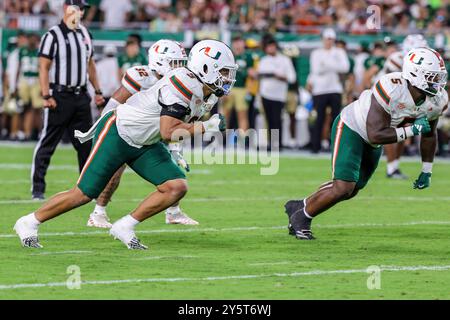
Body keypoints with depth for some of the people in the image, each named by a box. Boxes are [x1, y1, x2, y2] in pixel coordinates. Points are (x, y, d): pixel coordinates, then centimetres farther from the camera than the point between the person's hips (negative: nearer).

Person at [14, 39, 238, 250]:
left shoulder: (201, 92, 3)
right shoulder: (183, 83, -27)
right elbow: (168, 132, -31)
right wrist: (207, 127, -26)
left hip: (145, 145, 9)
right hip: (117, 134, -9)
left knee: (177, 187, -8)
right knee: (84, 194, -5)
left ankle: (124, 228, 2)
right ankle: (29, 224, 14)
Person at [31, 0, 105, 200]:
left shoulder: (85, 34, 12)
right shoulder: (53, 35, -9)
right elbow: (44, 67, -11)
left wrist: (97, 91, 17)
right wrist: (46, 96, -18)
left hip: (80, 96, 6)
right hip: (59, 96, -6)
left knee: (86, 144, 9)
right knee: (47, 144, -3)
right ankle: (37, 189, 0)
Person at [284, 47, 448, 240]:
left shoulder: (437, 100, -15)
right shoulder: (391, 89, -37)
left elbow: (429, 135, 6)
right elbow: (376, 135, -38)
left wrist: (426, 171, 10)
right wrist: (411, 130, -37)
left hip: (373, 145, 8)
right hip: (351, 129, -8)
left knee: (351, 190, 14)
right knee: (343, 187, -16)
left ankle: (299, 207, 34)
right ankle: (301, 217, 8)